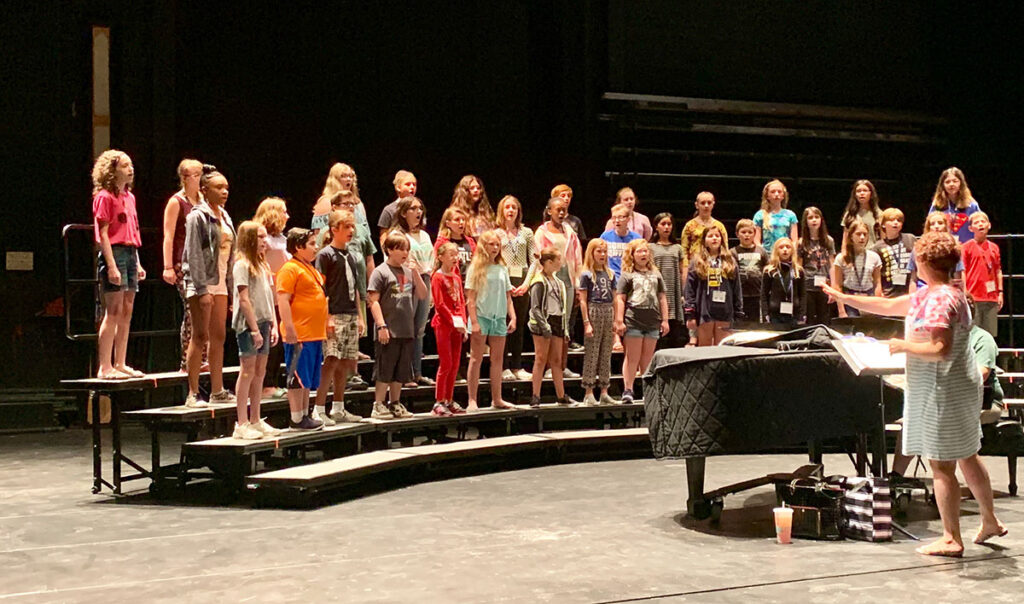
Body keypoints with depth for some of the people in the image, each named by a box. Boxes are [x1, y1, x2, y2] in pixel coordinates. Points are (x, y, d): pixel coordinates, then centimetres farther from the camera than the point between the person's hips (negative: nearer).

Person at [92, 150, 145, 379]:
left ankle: (120, 364, 12)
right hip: (114, 253, -8)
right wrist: (111, 265, -18)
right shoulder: (104, 197, -7)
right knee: (114, 312, -8)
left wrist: (137, 263, 17)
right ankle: (105, 367, -5)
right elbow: (103, 234, -12)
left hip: (130, 254, 8)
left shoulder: (129, 197, 17)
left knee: (127, 312, 7)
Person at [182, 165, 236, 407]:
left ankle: (217, 391, 15)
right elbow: (194, 255, -14)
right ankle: (193, 394, -2)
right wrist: (202, 289, -19)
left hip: (220, 283, 8)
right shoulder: (197, 217, -9)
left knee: (219, 337, 9)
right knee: (200, 336, -6)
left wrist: (232, 285, 13)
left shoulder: (224, 217, 15)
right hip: (200, 282, -7)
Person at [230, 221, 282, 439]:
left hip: (262, 323, 8)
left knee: (260, 371, 10)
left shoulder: (263, 265, 16)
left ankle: (255, 420, 17)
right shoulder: (242, 265, -9)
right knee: (248, 371, -6)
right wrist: (255, 329, -17)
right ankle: (242, 424, -2)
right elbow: (244, 300, -14)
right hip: (247, 325, -8)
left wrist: (273, 324, 10)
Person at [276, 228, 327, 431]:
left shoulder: (311, 269, 20)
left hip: (315, 334, 10)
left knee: (308, 378, 13)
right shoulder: (290, 269, -11)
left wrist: (326, 324, 26)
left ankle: (305, 415, 20)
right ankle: (296, 418, 1)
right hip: (299, 335, -9)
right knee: (298, 377, -4)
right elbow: (283, 300, -18)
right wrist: (289, 328, -23)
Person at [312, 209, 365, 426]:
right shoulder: (325, 254, -5)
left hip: (351, 315, 8)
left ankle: (338, 408, 18)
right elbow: (320, 289, -11)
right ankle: (319, 409, -10)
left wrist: (359, 316, 18)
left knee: (347, 362, 9)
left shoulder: (352, 255, 17)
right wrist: (327, 317, -18)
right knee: (331, 360, -13)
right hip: (334, 315, -8)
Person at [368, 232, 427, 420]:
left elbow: (423, 295, 10)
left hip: (407, 330, 6)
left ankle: (395, 404, 22)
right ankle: (378, 405, 6)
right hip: (389, 331, -6)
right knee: (384, 370, -1)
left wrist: (416, 273, -2)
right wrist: (381, 326, -16)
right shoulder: (381, 272, -5)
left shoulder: (409, 271, 11)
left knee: (401, 371, 12)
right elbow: (374, 301, -9)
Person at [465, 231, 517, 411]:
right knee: (476, 359, -1)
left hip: (499, 318, 5)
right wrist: (474, 322, -15)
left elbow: (507, 296, 14)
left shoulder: (502, 269, 11)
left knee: (497, 359, 10)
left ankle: (496, 399, 18)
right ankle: (472, 401, 2)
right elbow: (470, 298, -8)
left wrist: (513, 317, 5)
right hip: (481, 316, -5)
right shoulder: (476, 268, -4)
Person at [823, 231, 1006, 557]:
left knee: (941, 465, -2)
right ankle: (990, 522, 33)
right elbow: (888, 305, 19)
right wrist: (844, 298, 21)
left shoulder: (940, 299, -21)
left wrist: (903, 346, -16)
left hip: (943, 390, -11)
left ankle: (951, 539, 5)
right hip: (959, 385, 11)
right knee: (966, 457, 20)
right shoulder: (927, 295, 11)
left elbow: (940, 349, -28)